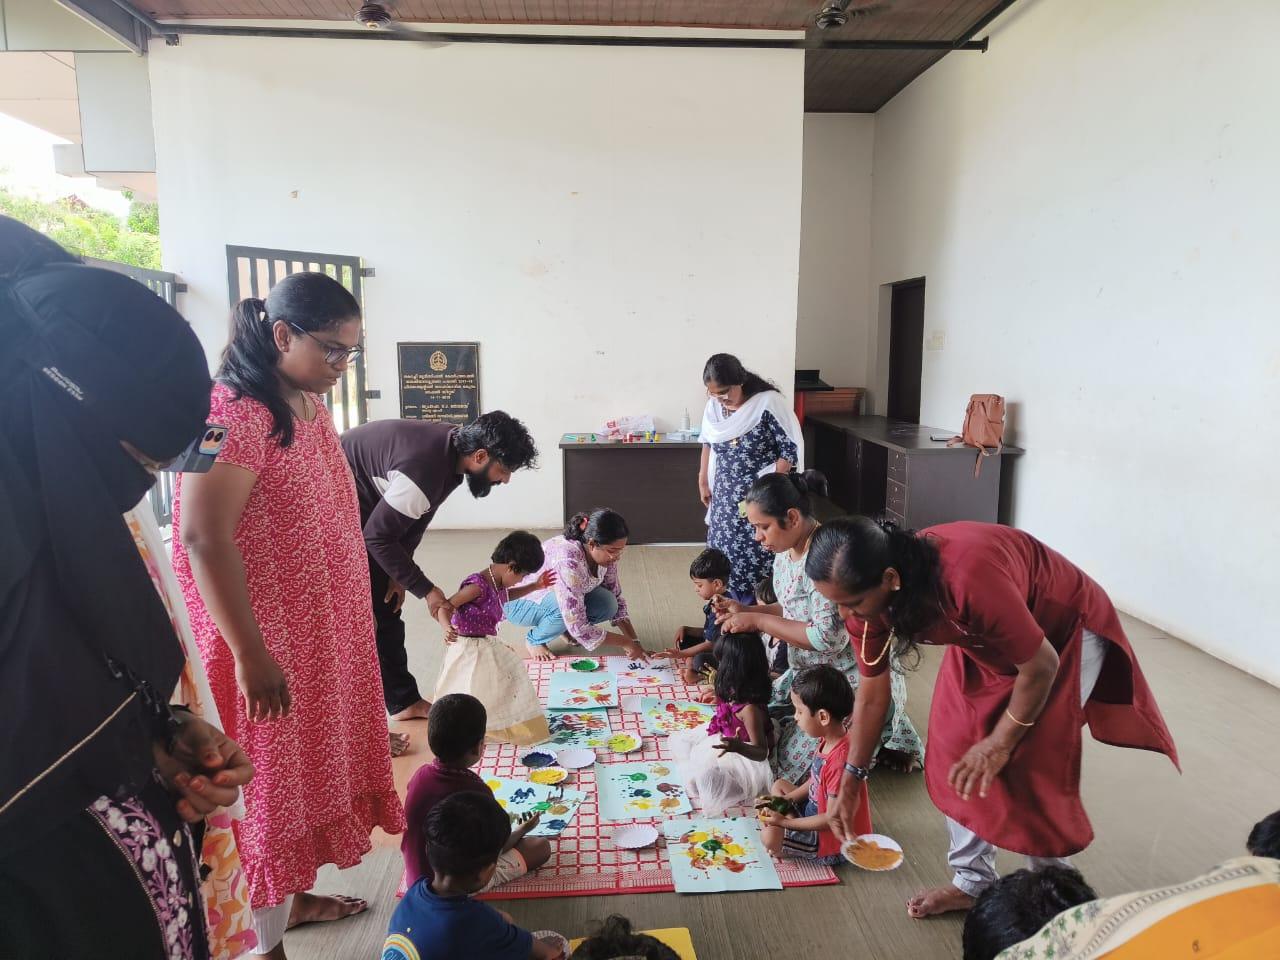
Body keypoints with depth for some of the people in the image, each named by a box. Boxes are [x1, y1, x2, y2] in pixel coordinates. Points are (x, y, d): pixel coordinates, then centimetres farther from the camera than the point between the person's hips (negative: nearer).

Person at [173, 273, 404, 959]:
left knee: (306, 762, 21)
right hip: (264, 643, -9)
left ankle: (292, 895, 41)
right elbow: (204, 540, -25)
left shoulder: (309, 407, 6)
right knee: (265, 779, 7)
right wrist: (250, 655, -23)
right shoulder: (234, 412, -21)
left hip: (321, 634, 9)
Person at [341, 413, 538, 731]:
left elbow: (416, 518, 3)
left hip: (366, 505, 9)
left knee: (388, 607, 13)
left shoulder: (453, 449, -8)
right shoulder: (424, 469, -36)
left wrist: (400, 573, -2)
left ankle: (404, 701, 25)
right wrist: (425, 590, -20)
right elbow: (378, 537, -27)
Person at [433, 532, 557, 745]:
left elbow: (505, 596, 25)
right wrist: (447, 628, -48)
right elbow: (445, 607, -29)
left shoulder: (497, 583, 0)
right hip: (468, 648, -10)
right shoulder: (478, 585, -28)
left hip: (487, 645, 10)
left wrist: (536, 586, 23)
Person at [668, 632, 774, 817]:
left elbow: (761, 752, -30)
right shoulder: (738, 690, -12)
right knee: (677, 741, 9)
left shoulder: (750, 708, -36)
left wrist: (738, 747, -50)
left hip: (742, 758, -9)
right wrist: (718, 687, 22)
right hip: (725, 737, 9)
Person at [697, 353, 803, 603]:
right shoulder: (714, 405, 0)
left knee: (757, 564, -3)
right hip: (726, 500, 6)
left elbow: (791, 449, -15)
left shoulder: (769, 402, -17)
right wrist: (703, 481, 19)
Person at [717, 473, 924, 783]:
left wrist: (758, 621, -24)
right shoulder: (785, 552, 2)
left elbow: (828, 638, -31)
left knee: (795, 763, -8)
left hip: (858, 680, -10)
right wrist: (745, 611, 0)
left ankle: (886, 737, 13)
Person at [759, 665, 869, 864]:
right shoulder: (827, 741, -3)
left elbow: (832, 819, -27)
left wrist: (785, 822, -19)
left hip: (835, 841, -10)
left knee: (770, 836, -24)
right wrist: (783, 800, 0)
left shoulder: (840, 759, -33)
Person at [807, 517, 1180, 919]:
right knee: (953, 753, 2)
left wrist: (1000, 743, -15)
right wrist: (851, 781, 2)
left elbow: (1040, 665, -27)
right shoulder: (866, 593, -21)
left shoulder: (968, 579, -44)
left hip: (1066, 629, -6)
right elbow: (871, 695, -5)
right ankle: (972, 881, 20)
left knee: (1029, 769, -7)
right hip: (988, 638, 6)